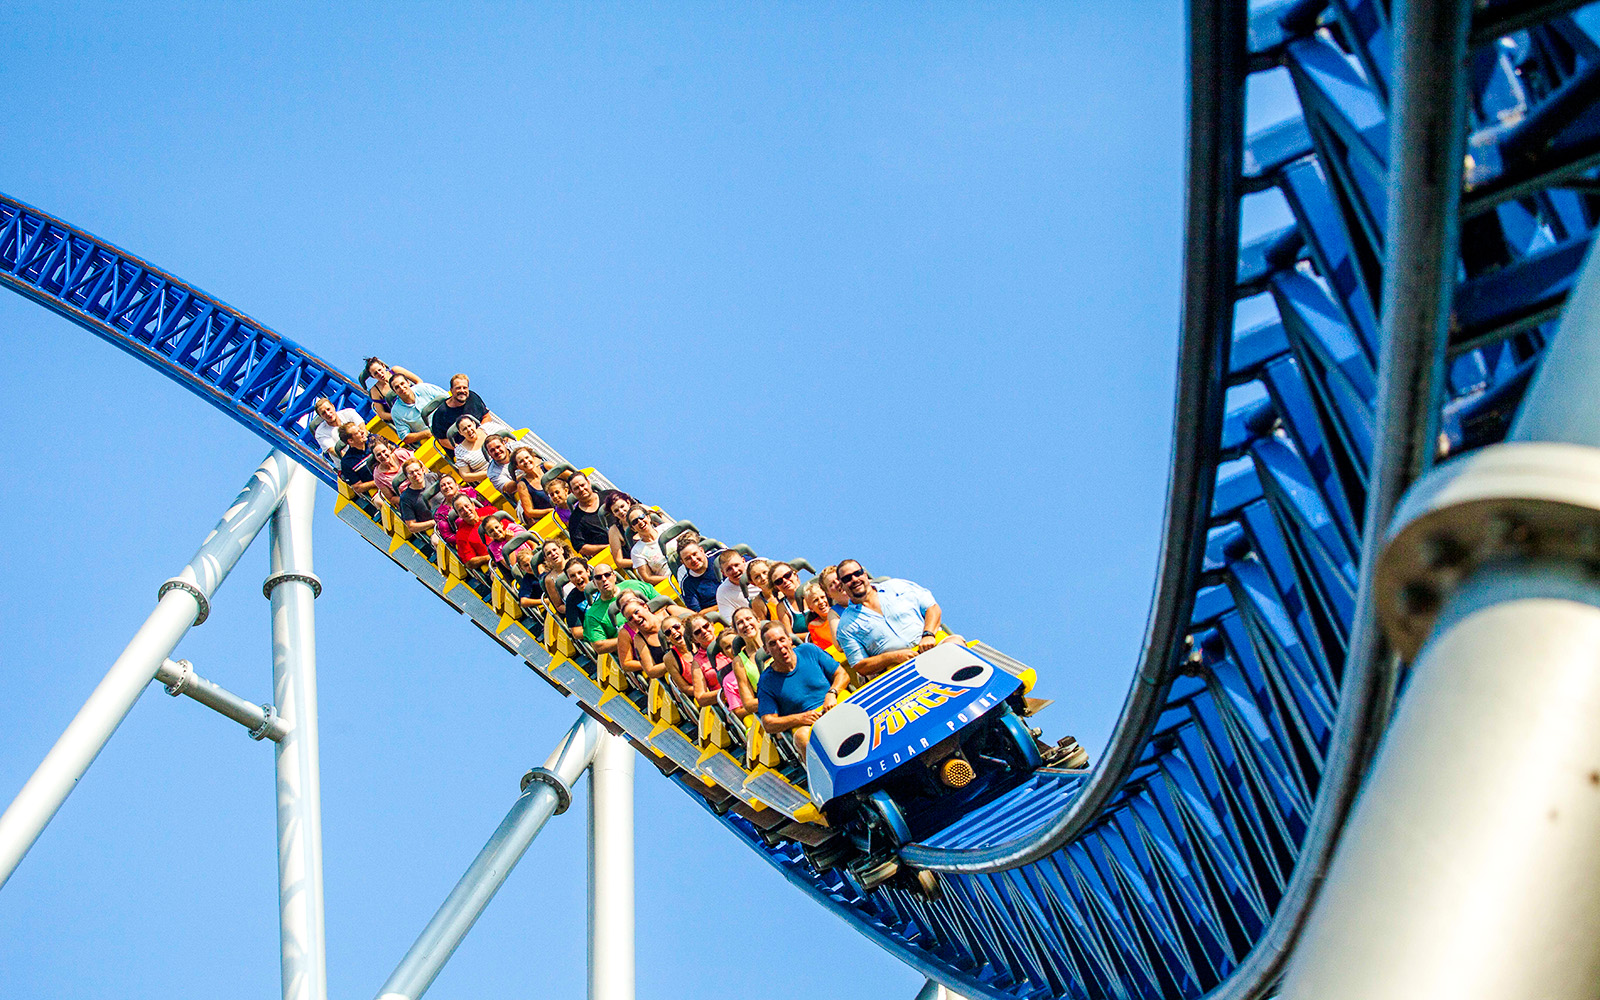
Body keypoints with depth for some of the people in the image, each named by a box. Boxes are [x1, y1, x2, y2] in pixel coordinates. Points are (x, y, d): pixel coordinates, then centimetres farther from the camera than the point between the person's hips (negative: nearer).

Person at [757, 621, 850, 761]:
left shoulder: (809, 652, 8)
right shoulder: (767, 681, 3)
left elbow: (842, 674, 13)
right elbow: (768, 724, 0)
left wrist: (832, 694, -9)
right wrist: (800, 718, -14)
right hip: (804, 724, -2)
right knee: (803, 738, -39)